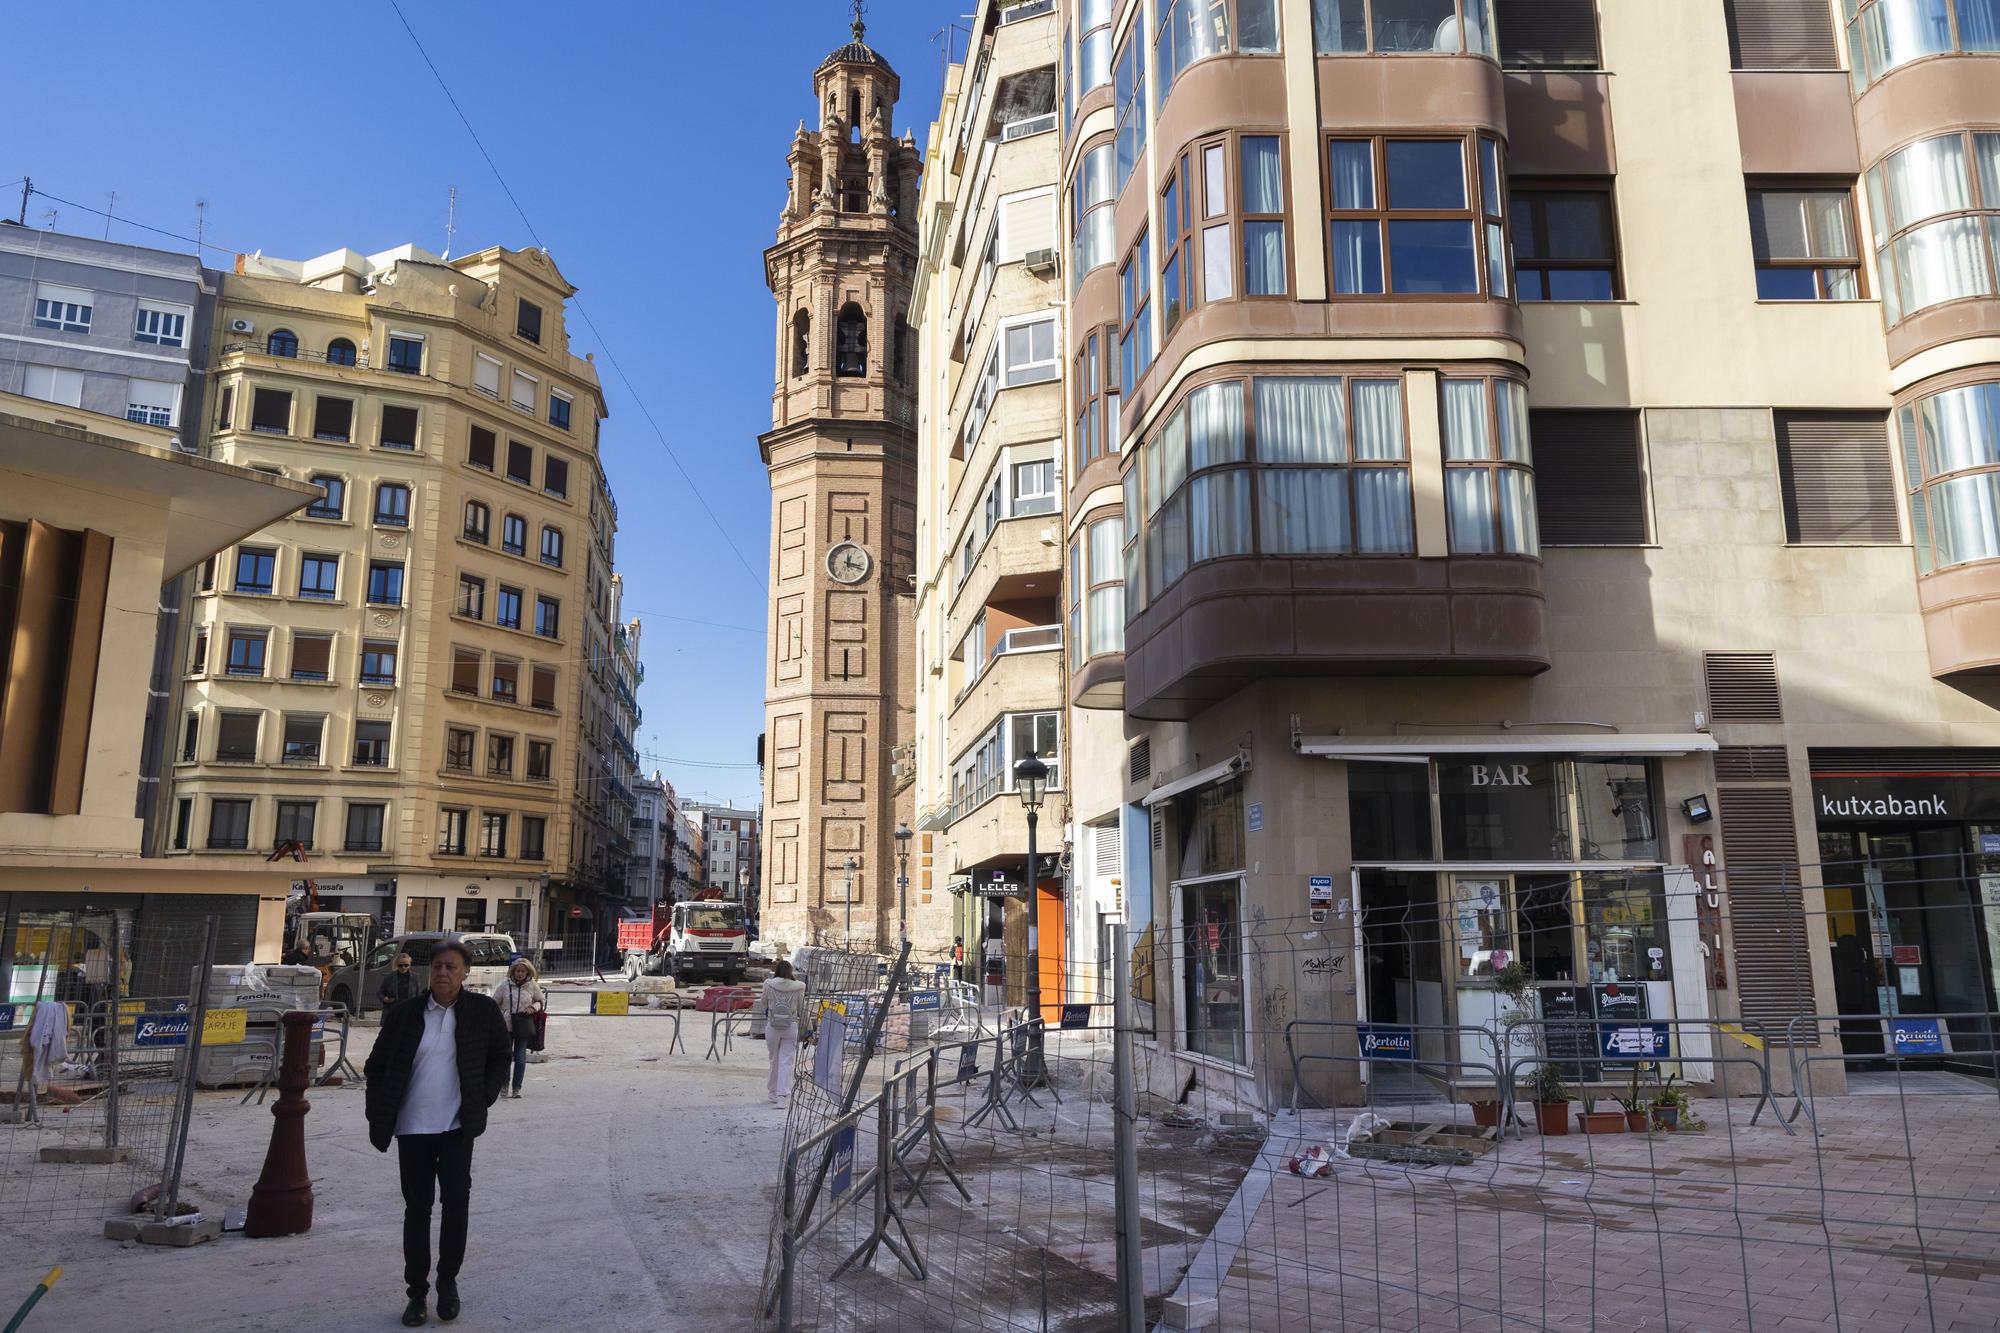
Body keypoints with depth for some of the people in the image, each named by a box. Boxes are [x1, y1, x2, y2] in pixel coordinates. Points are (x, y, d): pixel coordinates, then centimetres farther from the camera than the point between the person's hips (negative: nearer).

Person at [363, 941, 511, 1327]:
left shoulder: (482, 1011, -3)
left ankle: (448, 1280, 21)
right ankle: (417, 1291, 22)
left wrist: (484, 1096, -2)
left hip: (457, 1125, -1)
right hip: (413, 1126, 1)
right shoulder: (404, 1015, -1)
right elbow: (376, 1066, 7)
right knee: (417, 1207, 9)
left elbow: (502, 1056, 9)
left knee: (457, 1202, -1)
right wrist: (379, 1117, 1)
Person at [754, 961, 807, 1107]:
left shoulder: (769, 985, -5)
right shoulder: (798, 987, -5)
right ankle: (781, 1095, -9)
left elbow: (761, 1007, 6)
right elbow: (802, 1010, 3)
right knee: (786, 1061, 1)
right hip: (791, 1026, -1)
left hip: (772, 1026, 1)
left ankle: (773, 1091, 28)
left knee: (774, 1059, 16)